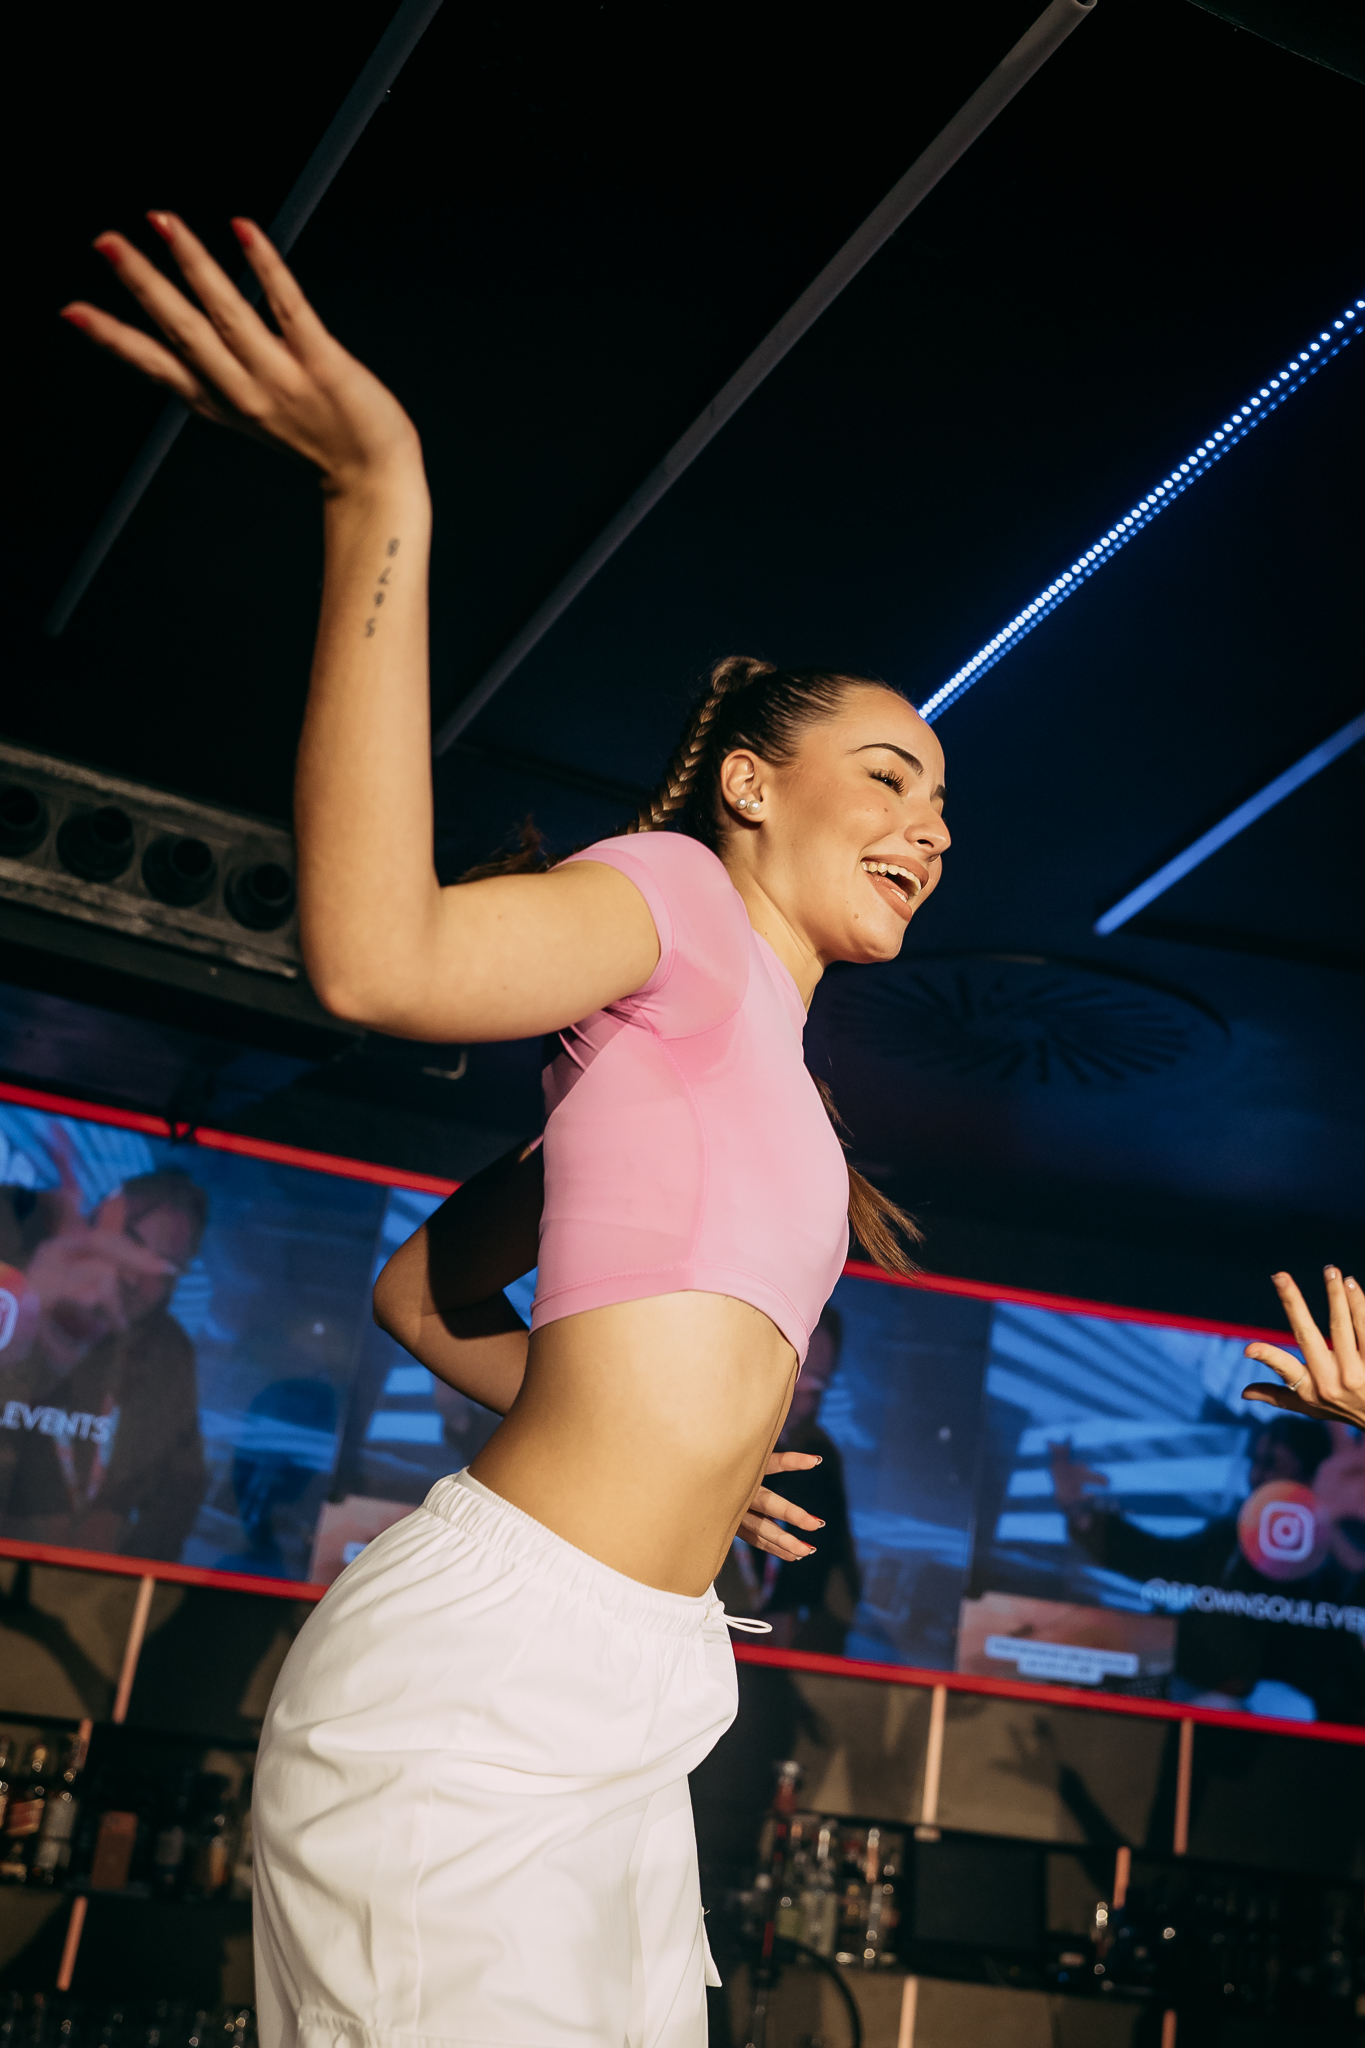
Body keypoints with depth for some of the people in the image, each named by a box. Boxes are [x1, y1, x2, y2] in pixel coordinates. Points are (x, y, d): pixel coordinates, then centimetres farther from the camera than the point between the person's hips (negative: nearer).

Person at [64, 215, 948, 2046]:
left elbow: (423, 1294, 25)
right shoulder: (680, 904, -3)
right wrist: (381, 502, -30)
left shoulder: (760, 1063, 23)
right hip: (486, 1677, -10)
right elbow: (380, 958, -27)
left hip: (622, 1712, 10)